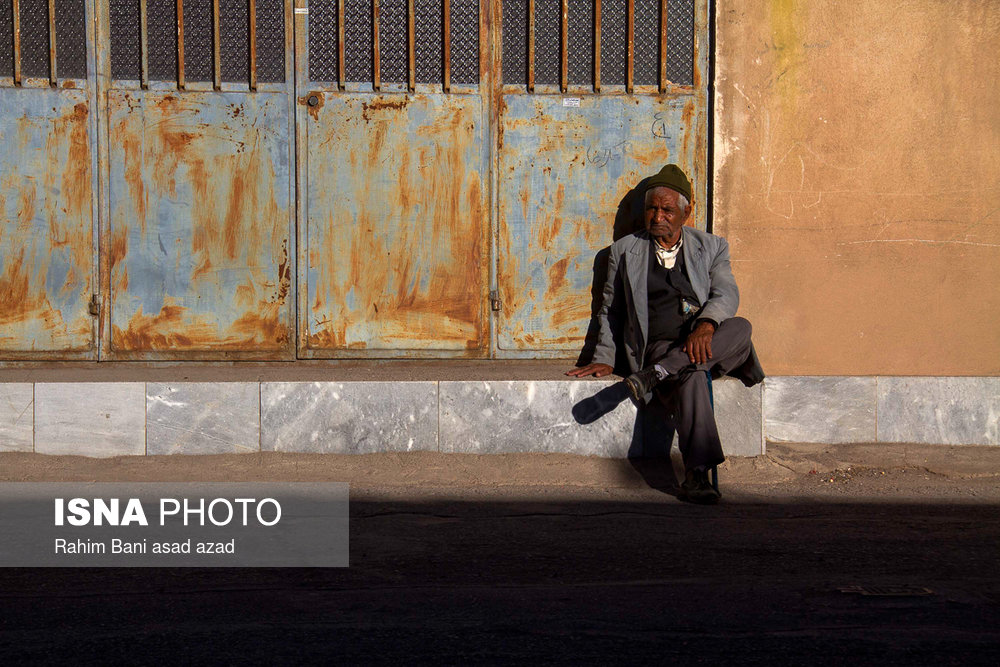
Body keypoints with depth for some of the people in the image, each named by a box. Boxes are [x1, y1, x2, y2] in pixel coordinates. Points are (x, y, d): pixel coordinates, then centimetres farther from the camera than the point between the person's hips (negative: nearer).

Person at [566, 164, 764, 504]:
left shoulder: (712, 247, 13)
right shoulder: (625, 250, 14)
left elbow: (726, 294, -3)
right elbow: (611, 308, 21)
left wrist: (706, 324, -24)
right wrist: (604, 358, 11)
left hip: (708, 341, 2)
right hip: (659, 346, -2)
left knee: (740, 327, -33)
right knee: (690, 377, -36)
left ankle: (653, 376, -39)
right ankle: (696, 475, -49)